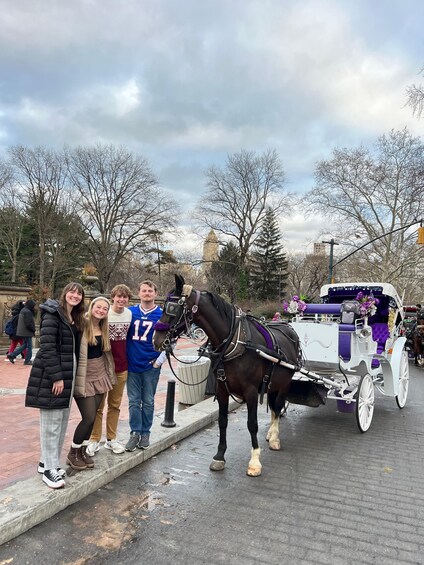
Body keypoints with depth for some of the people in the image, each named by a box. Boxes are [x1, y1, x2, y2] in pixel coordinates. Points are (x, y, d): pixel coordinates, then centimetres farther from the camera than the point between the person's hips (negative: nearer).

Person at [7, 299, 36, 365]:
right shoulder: (27, 312, -19)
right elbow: (29, 324, -22)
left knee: (24, 345, 18)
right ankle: (27, 360, 6)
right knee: (29, 346, 0)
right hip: (27, 332, -10)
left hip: (22, 332, 10)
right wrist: (33, 330, -9)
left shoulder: (23, 310, 13)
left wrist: (32, 330, 14)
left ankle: (11, 355, 15)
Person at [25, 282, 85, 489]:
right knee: (51, 421, -1)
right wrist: (56, 376, -21)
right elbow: (47, 347, -19)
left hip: (68, 374, 8)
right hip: (51, 375, -8)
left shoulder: (76, 319, 13)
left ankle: (47, 460, 27)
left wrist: (72, 375, 10)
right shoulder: (52, 315, -12)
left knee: (62, 420, 14)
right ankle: (49, 468, 9)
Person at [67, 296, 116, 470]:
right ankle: (73, 453, 16)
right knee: (89, 417, -5)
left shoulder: (104, 329, 8)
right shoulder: (82, 325, -15)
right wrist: (79, 380, -21)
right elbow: (77, 353, -17)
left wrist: (110, 374, 15)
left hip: (100, 375, 6)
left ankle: (83, 450, 27)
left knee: (91, 417, 10)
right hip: (84, 376, -6)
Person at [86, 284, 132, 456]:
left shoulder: (130, 314, 1)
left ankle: (111, 439, 28)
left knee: (115, 404, 15)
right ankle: (94, 440, 22)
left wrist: (128, 361, 12)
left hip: (121, 367, 4)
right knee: (98, 405, 8)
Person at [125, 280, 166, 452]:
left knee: (148, 401, 10)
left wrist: (159, 360, -5)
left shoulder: (163, 315, -3)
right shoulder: (130, 312, 1)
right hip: (132, 365, 1)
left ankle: (145, 433, 24)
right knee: (133, 401, 8)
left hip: (151, 366, -1)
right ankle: (135, 433, 21)